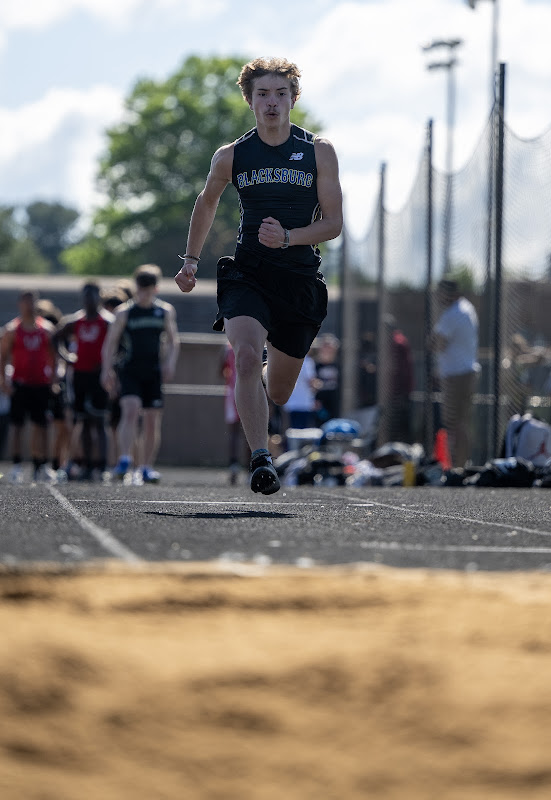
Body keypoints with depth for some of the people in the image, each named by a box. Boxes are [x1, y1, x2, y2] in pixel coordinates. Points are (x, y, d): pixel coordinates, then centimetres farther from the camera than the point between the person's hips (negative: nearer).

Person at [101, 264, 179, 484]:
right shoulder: (124, 312, 2)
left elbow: (173, 340, 15)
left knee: (153, 421, 2)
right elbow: (110, 342, 3)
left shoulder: (166, 311, 9)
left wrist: (170, 362, -2)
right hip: (130, 371, -2)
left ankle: (147, 468, 9)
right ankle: (124, 461, -26)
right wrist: (107, 369, -7)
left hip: (154, 373, 2)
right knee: (130, 410, -21)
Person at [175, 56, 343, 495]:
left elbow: (334, 223, -2)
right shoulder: (231, 156, 4)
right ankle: (261, 459, -29)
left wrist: (288, 237, -19)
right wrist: (192, 259, 20)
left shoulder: (319, 151, 0)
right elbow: (207, 202, 24)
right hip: (247, 274, -1)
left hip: (301, 281, 1)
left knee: (278, 392, 11)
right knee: (247, 356, -29)